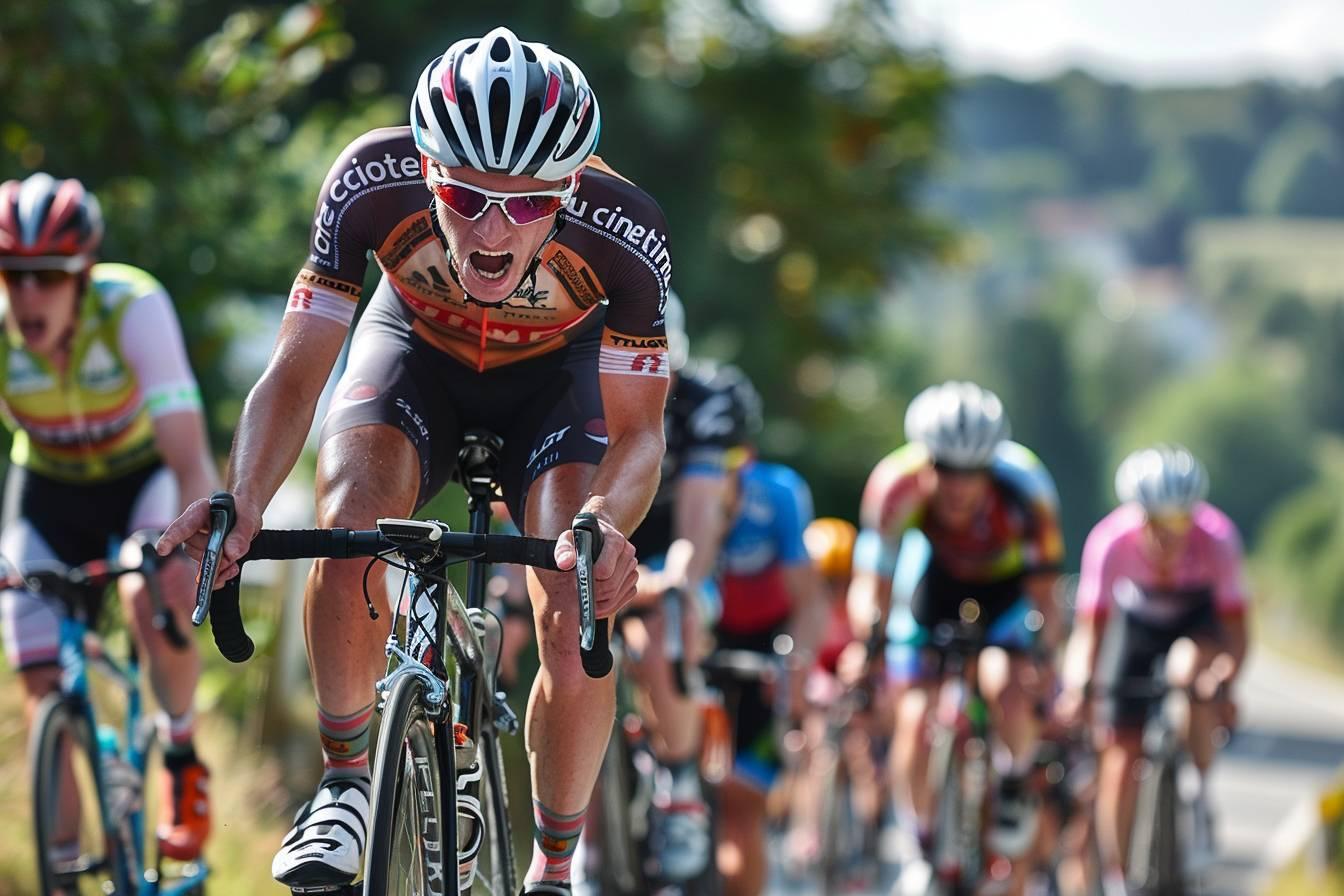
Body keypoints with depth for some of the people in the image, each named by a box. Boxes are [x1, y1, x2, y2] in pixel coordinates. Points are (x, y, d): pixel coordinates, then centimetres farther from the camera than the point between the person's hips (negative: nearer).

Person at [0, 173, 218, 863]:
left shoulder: (133, 308, -33)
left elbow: (189, 456, -39)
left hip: (143, 473, -2)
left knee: (154, 602, -32)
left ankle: (181, 753, -3)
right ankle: (65, 868, 10)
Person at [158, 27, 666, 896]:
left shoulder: (622, 235, -36)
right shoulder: (374, 184, -36)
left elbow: (636, 430, -29)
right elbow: (295, 374, -30)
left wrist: (600, 525, -51)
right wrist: (242, 501, -49)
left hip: (556, 374, 0)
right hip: (418, 349, 1)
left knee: (575, 630, -20)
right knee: (348, 523, -31)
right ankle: (346, 779, -10)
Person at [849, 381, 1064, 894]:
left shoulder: (1025, 487, -33)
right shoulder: (897, 486, -33)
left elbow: (1042, 594, -25)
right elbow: (871, 585, -28)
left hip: (1007, 585, -1)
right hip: (934, 578, 1)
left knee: (1005, 684, -27)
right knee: (914, 716, -10)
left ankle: (1016, 784, 3)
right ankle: (923, 850, 9)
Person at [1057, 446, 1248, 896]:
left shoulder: (1217, 538, -33)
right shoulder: (1112, 540, -32)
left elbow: (1235, 629, -30)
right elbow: (1090, 630, -29)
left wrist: (1224, 679, -48)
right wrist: (1077, 685, -45)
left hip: (1199, 623, -1)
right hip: (1137, 625, 1)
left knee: (1191, 667, -36)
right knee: (1121, 755, -7)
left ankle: (1202, 794, -17)